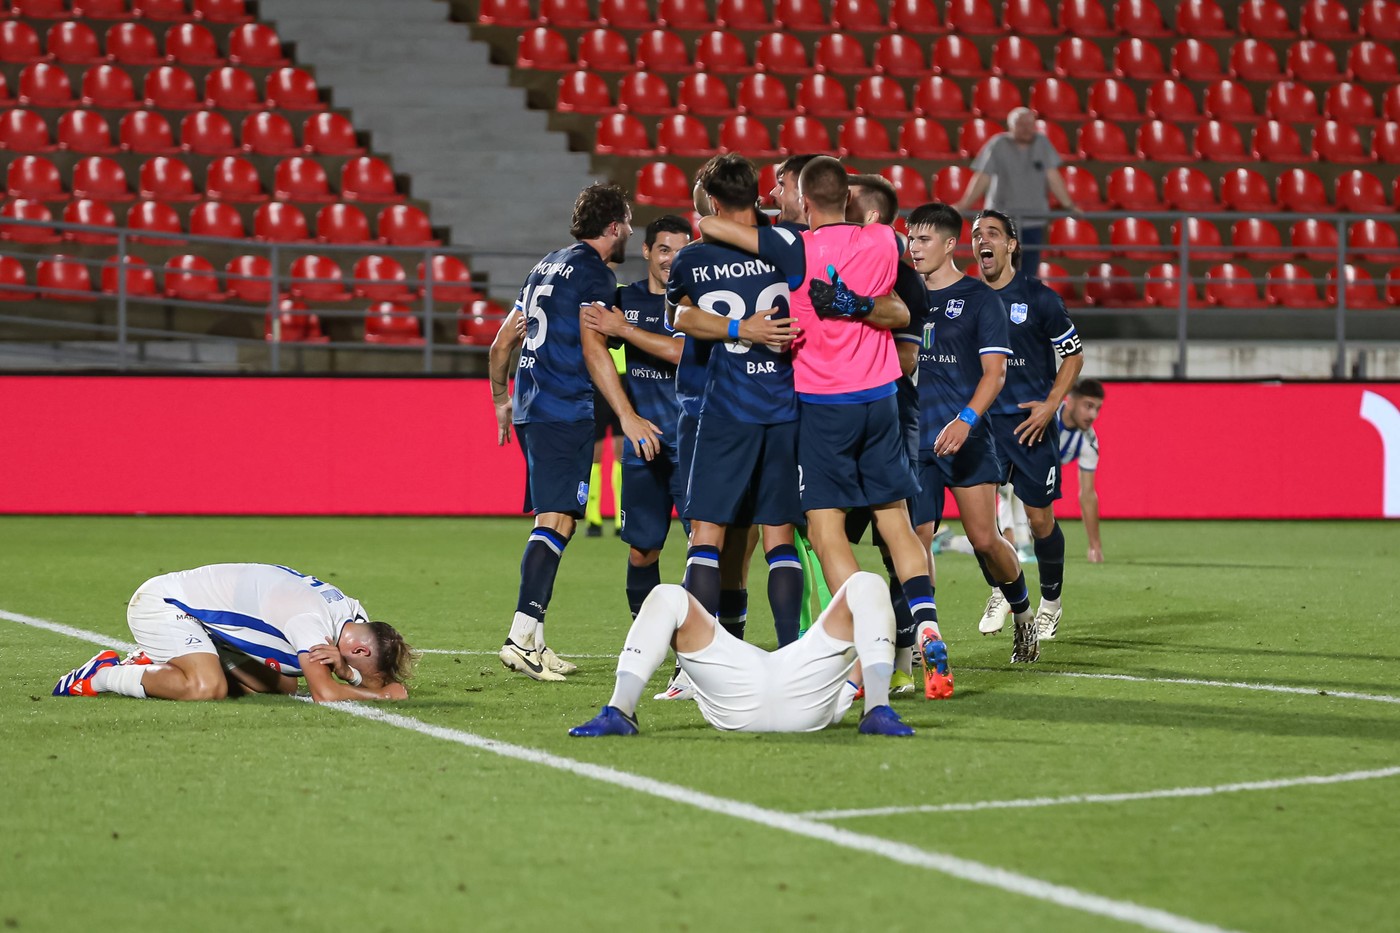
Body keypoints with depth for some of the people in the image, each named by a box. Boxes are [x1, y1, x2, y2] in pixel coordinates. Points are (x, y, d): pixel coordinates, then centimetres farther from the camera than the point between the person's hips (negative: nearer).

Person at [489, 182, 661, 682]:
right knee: (556, 520, -13)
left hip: (532, 410, 9)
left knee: (554, 523, 13)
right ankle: (521, 637, -21)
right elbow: (593, 349, -17)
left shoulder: (546, 267, 20)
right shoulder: (594, 273, -7)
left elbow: (501, 343, 24)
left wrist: (501, 398, 35)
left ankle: (534, 640, 12)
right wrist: (627, 416, -20)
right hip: (565, 411, -9)